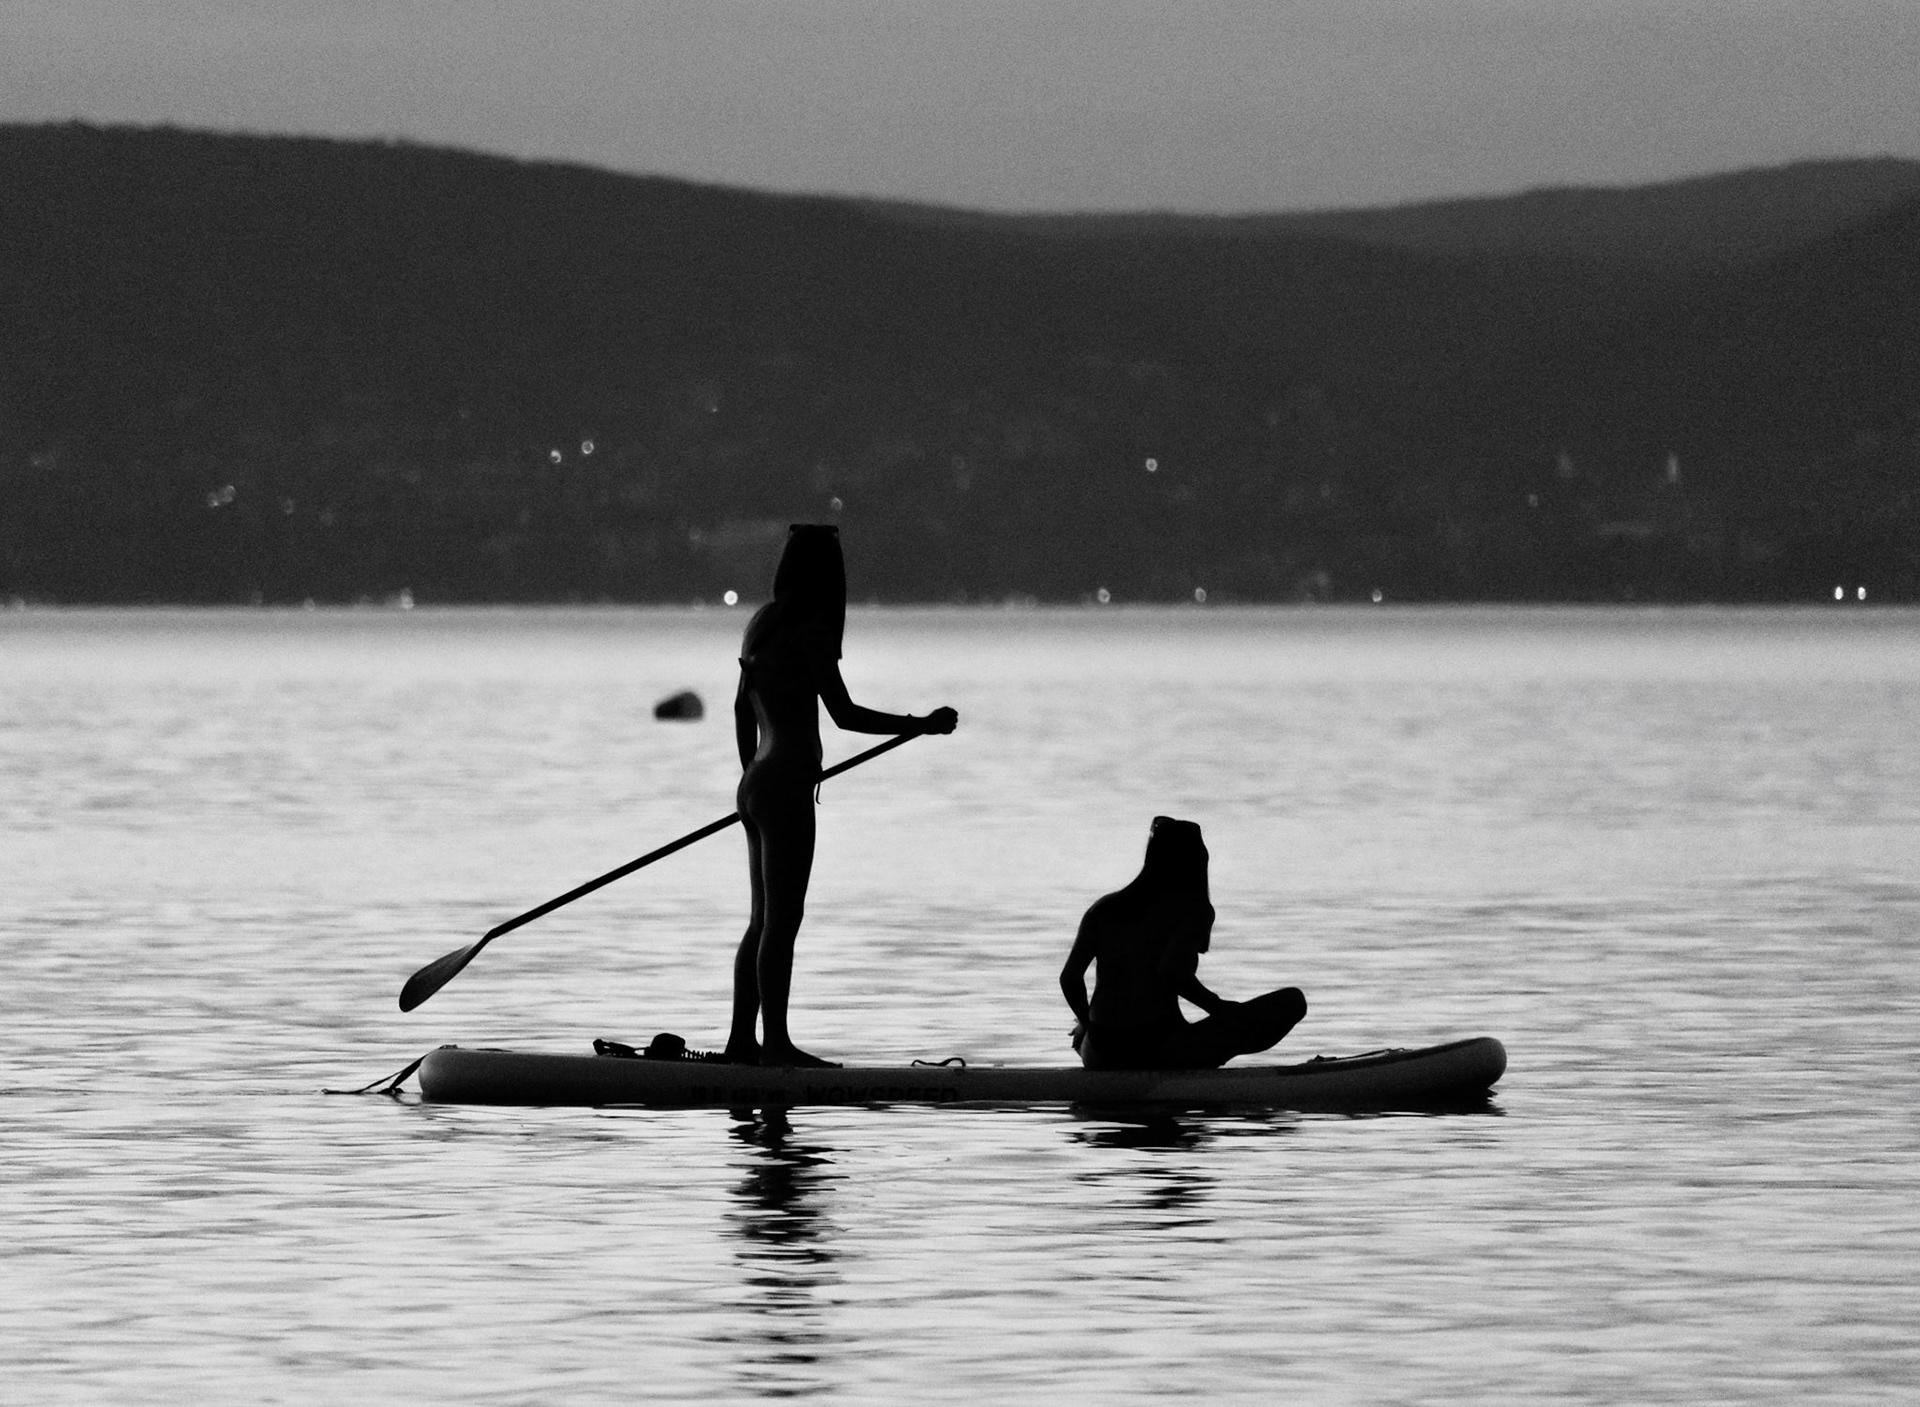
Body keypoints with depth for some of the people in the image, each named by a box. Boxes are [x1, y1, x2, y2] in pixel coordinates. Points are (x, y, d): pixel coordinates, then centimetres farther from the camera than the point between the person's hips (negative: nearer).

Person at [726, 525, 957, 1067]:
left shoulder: (762, 623, 12)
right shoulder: (811, 631, -13)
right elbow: (845, 714, -16)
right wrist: (924, 726, -12)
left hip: (757, 785, 9)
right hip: (787, 788, -9)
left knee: (764, 921, 13)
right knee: (781, 921, -6)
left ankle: (742, 1040, 15)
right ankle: (776, 1042, -6)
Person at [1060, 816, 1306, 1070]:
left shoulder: (1105, 908, 10)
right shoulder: (1194, 909, -2)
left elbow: (1070, 977, 2)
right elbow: (1171, 970, -20)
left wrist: (1086, 1023, 20)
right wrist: (1217, 1008, -6)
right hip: (1163, 1053, -6)